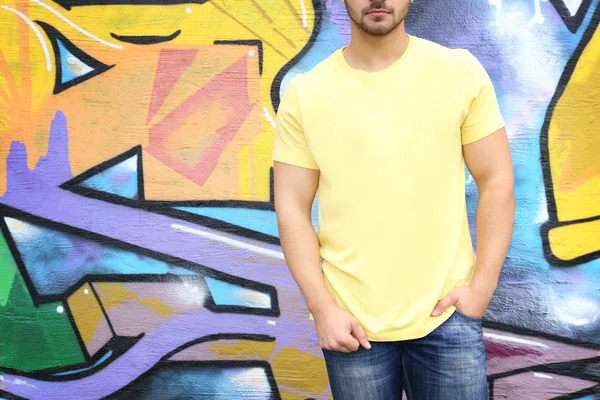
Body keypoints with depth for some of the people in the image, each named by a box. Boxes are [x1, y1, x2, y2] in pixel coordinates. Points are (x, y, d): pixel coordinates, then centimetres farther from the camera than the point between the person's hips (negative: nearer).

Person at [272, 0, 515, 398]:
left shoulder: (460, 71, -2)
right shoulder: (303, 93, -2)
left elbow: (497, 182, 0)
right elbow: (292, 208, -2)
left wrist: (482, 286, -6)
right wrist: (322, 309, -7)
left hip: (447, 314, 0)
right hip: (351, 321, 0)